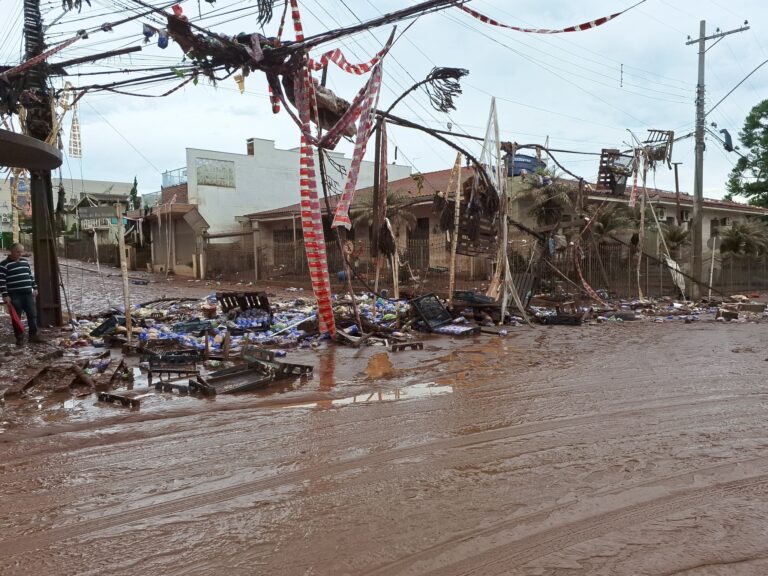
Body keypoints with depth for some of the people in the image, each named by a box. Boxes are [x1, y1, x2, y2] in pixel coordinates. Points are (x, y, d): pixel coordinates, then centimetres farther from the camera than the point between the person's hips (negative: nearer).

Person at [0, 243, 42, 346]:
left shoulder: (25, 261, 12)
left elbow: (31, 275, 20)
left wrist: (34, 288, 15)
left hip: (28, 293, 5)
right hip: (14, 295, -5)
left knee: (33, 315, 4)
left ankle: (33, 335, 13)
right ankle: (19, 338, 9)